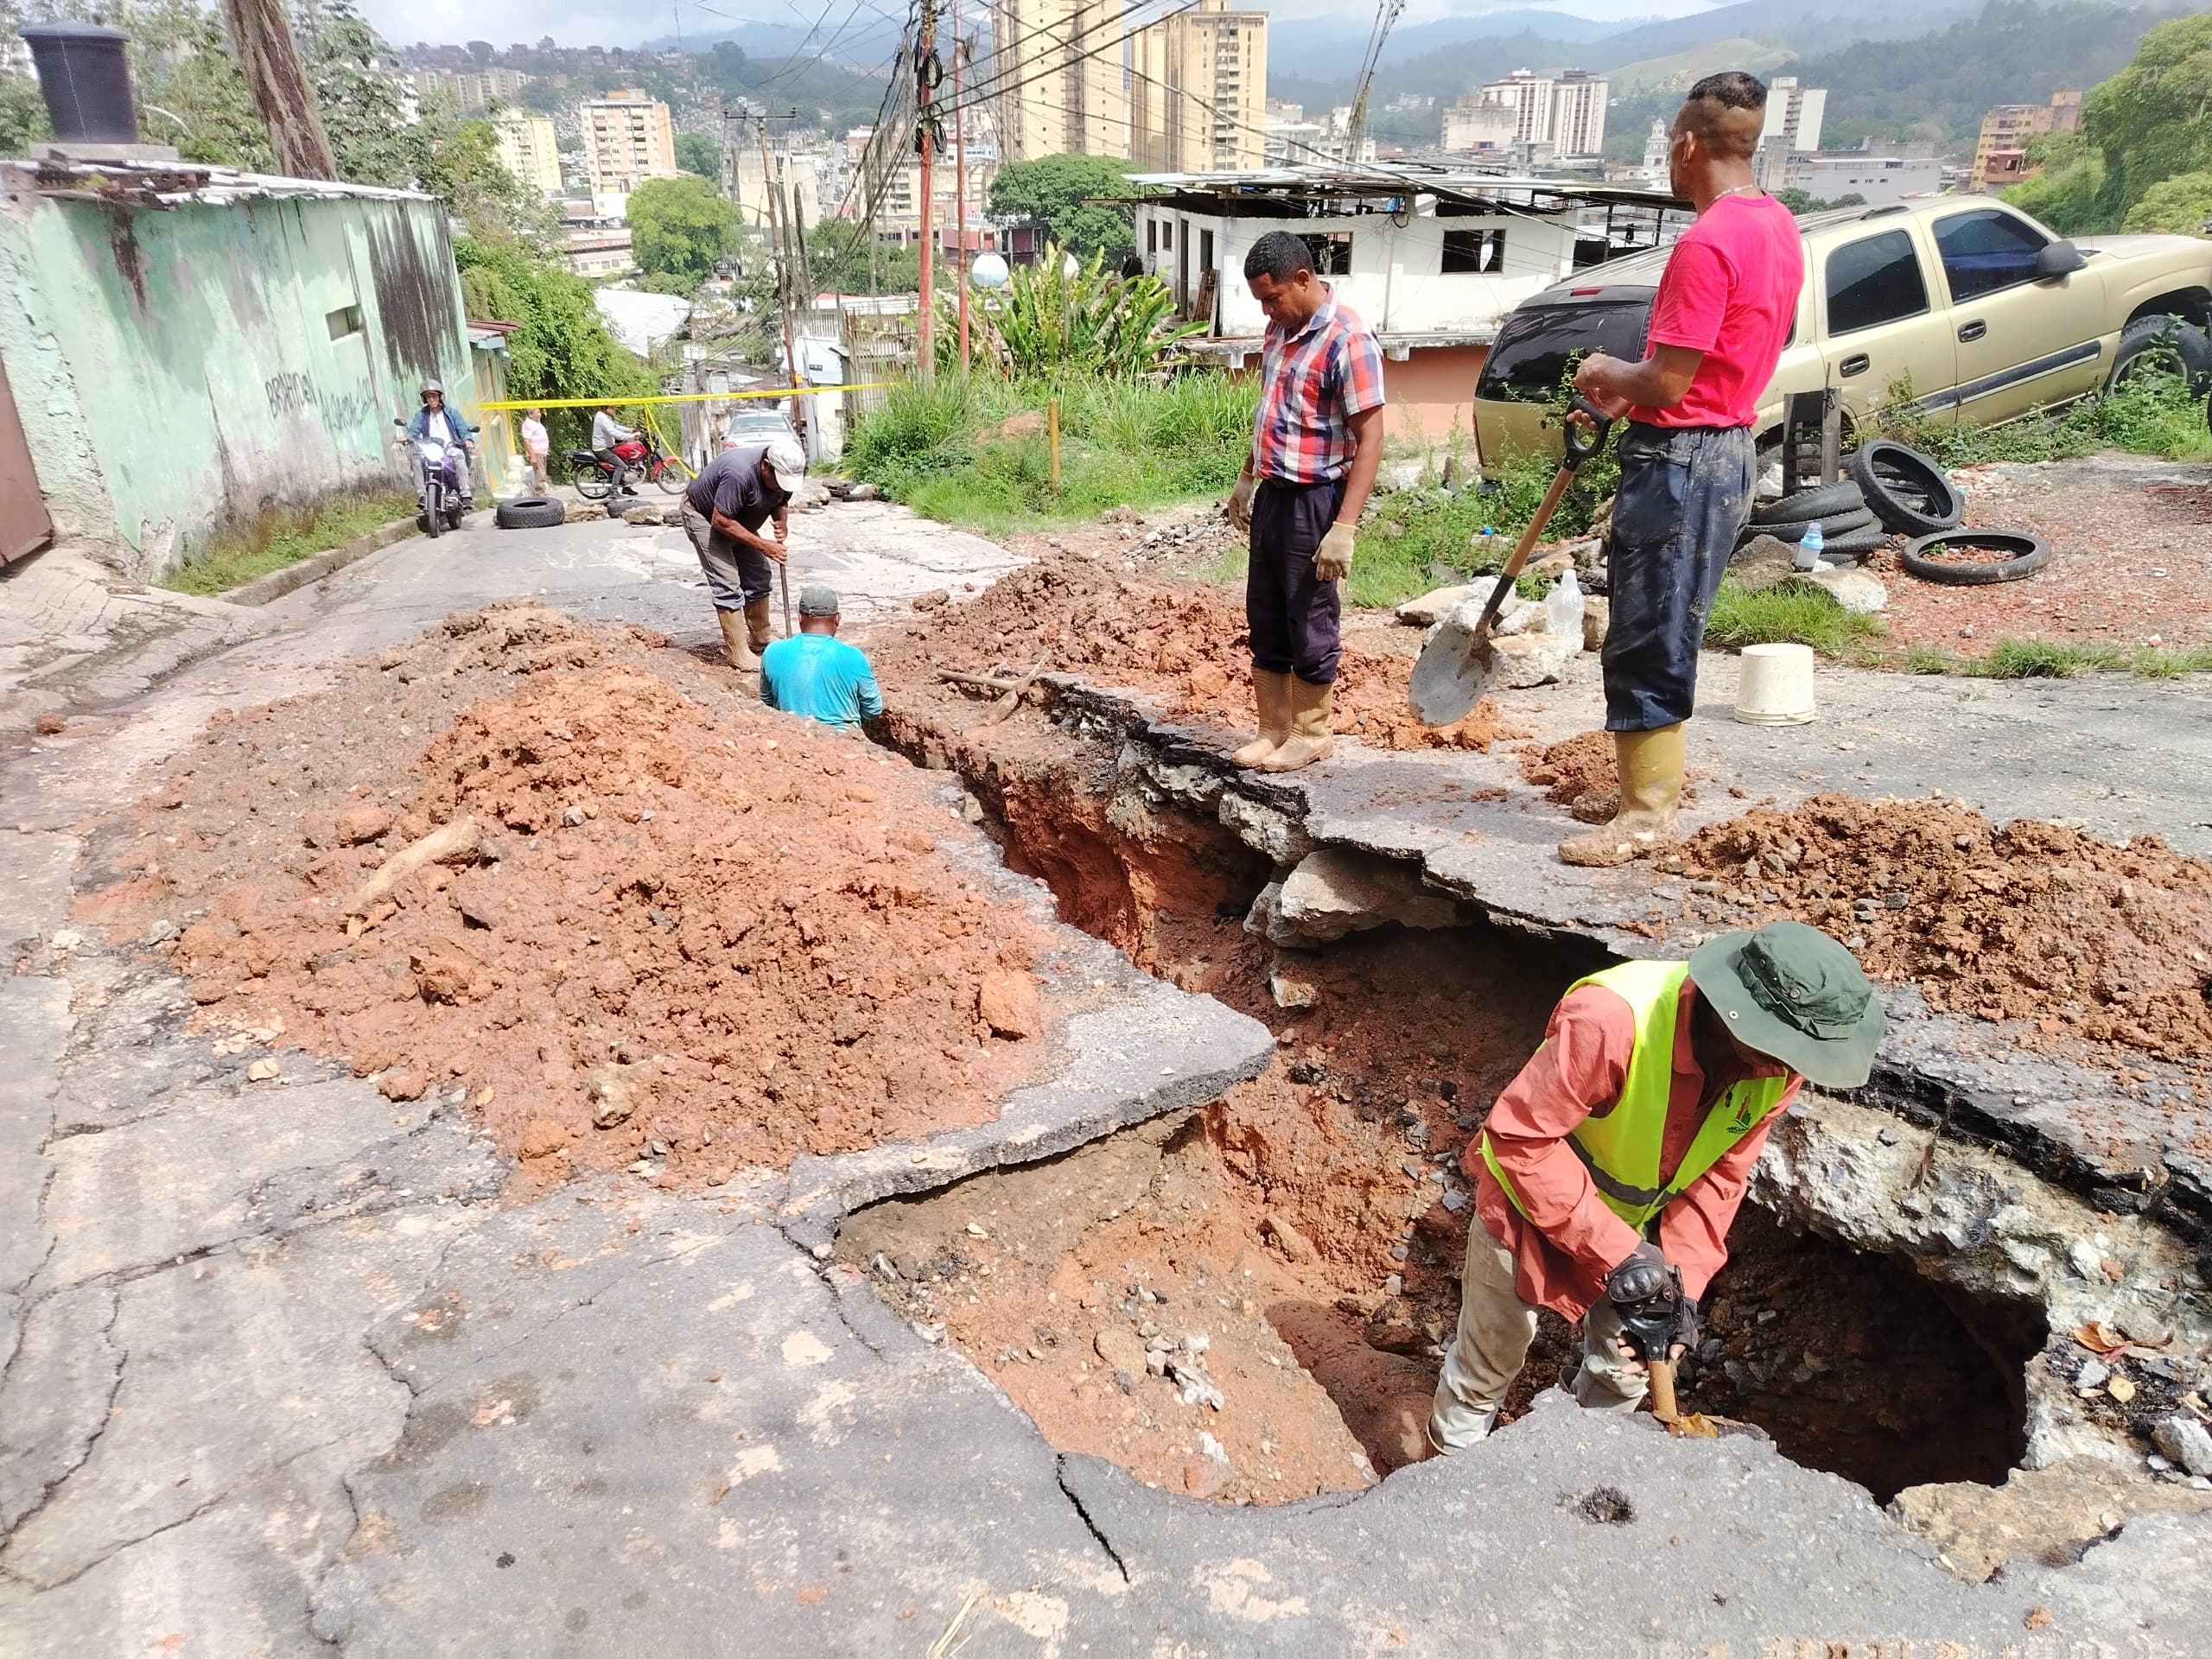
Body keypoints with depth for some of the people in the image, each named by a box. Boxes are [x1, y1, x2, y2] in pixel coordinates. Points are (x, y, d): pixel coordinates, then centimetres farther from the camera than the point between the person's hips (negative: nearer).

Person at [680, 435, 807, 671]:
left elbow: (781, 502, 0)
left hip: (739, 519, 8)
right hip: (704, 516, -8)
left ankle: (760, 643, 15)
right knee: (727, 586, -14)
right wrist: (763, 545, -34)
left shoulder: (784, 471, -18)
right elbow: (720, 521, -35)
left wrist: (782, 523, -23)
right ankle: (740, 656, -11)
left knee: (758, 579, 4)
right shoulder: (740, 474, -41)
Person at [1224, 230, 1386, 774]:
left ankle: (1311, 734, 18)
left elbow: (1370, 438, -20)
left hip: (1313, 500, -8)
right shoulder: (1280, 328, 9)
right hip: (1271, 494, 8)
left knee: (1309, 623, 2)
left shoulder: (1347, 340, -17)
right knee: (1265, 619, 12)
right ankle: (1273, 729, 24)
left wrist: (1344, 527, -25)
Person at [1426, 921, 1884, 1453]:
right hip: (1530, 1201, -5)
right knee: (1492, 1355, 15)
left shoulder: (1777, 1068, -20)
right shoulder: (1611, 1020, -41)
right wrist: (1613, 1248, -36)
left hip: (1636, 1219, 5)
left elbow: (1719, 1177, -10)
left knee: (1624, 1372, 20)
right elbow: (1518, 1137, -35)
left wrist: (1684, 1286, -19)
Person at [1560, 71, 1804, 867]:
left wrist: (1607, 372, -2)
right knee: (1667, 635, 17)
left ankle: (1646, 815, 4)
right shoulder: (1778, 227, 12)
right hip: (1729, 450, 10)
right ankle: (1655, 784, 27)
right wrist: (1630, 392, 16)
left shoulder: (1706, 243, -19)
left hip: (1679, 459, -10)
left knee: (1645, 642, -3)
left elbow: (1666, 384, -21)